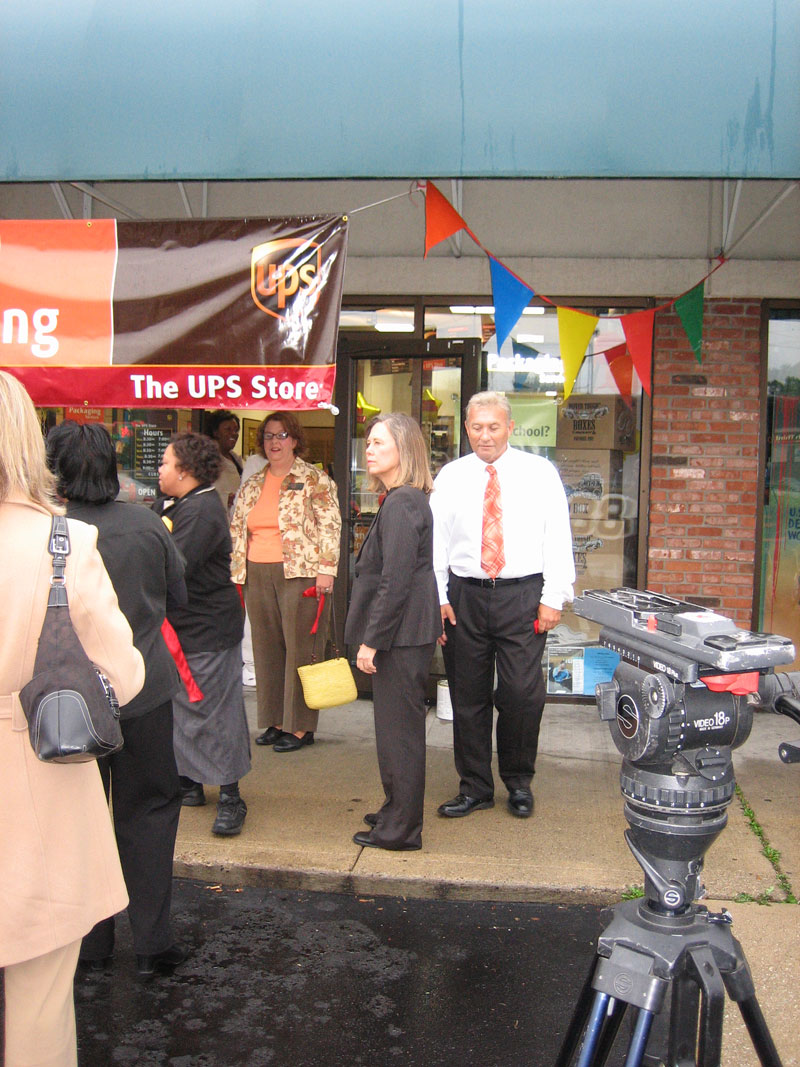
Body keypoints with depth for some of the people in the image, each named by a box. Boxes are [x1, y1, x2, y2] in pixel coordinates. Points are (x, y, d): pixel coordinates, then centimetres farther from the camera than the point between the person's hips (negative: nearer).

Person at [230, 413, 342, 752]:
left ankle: (300, 726, 6)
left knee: (300, 648, -2)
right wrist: (236, 572, 14)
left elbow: (330, 526, -8)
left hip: (299, 573, -6)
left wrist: (326, 568, -15)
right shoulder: (252, 484, 15)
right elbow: (237, 530, 19)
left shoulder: (314, 479, -2)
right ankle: (275, 721, 20)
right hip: (258, 576, 6)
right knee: (266, 648, 10)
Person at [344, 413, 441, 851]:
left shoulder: (401, 504, -18)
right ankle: (398, 813, 33)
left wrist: (371, 640, -18)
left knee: (398, 730, 0)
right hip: (408, 634, 10)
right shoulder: (410, 500, 14)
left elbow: (395, 581, -22)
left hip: (400, 637, -10)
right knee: (400, 727, 19)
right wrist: (373, 636, 19)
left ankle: (399, 829, 13)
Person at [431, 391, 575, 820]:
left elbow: (558, 538, 1)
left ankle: (519, 783, 21)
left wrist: (553, 598, -5)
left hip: (522, 596, -2)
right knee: (468, 696, 7)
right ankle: (474, 786, 23)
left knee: (523, 695, -2)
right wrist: (438, 599, 0)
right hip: (464, 595, 2)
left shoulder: (540, 473, 3)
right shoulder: (450, 477, 7)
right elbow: (436, 542, 7)